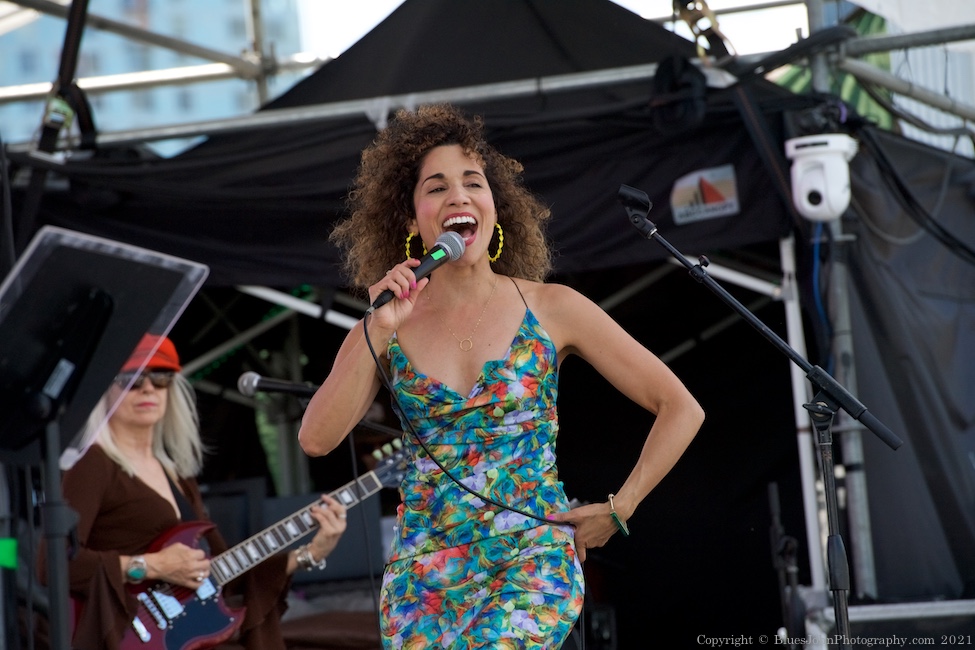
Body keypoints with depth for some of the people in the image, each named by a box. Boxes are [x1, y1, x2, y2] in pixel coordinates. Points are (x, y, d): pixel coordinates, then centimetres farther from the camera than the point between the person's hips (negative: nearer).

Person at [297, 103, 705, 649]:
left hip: (534, 561, -3)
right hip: (425, 572, 3)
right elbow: (316, 439, -8)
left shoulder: (550, 308, 0)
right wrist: (380, 333, -13)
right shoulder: (385, 330, 6)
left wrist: (617, 511, -1)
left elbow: (681, 409, 3)